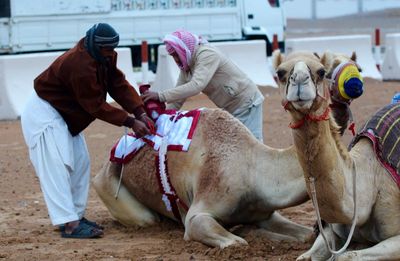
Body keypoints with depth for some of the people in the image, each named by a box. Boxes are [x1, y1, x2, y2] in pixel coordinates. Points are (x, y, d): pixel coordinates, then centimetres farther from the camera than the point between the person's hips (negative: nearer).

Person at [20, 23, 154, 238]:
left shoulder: (104, 57, -4)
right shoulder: (80, 66, -32)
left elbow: (119, 85, -3)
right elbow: (96, 105, -26)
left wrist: (140, 113, -15)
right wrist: (130, 122, -22)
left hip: (63, 114, 11)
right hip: (43, 113, -11)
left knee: (80, 163, 10)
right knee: (56, 166, -16)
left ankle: (76, 215, 15)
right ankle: (69, 225, -24)